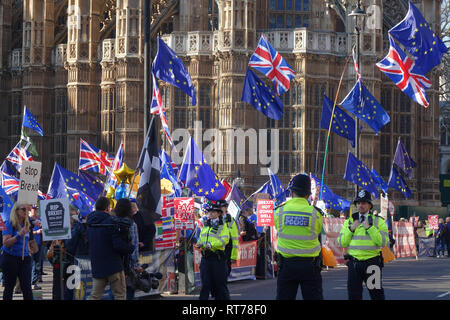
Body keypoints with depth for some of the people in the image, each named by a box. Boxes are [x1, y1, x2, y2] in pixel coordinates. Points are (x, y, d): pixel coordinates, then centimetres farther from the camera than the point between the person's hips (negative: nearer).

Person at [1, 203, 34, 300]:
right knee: (9, 287, 3)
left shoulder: (27, 224, 10)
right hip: (10, 258, -5)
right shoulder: (10, 224, -8)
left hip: (24, 258, 5)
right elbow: (5, 243, -16)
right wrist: (19, 235, -23)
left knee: (27, 287, -2)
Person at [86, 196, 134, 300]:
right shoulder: (110, 223, -14)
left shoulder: (89, 224, 8)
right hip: (113, 266, -6)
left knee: (94, 295, 10)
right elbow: (118, 245, -20)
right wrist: (131, 248, -2)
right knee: (120, 295, 4)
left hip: (96, 267, 6)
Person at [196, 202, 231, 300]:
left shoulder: (222, 225, -2)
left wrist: (211, 244, -26)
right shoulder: (205, 225, 17)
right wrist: (199, 243, 1)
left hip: (218, 257, -5)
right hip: (205, 257, 5)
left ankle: (224, 299, 12)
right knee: (205, 283, 4)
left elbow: (225, 239, -15)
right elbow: (201, 238, 25)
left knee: (220, 283, 1)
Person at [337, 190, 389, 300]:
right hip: (354, 262, 2)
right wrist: (351, 229, -7)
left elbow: (383, 242, -8)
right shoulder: (349, 221, 11)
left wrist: (370, 228, -15)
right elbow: (342, 243, 6)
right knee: (353, 295, 4)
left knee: (377, 295, 0)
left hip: (372, 263, -2)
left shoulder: (378, 221, 4)